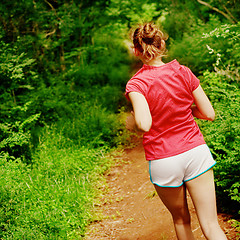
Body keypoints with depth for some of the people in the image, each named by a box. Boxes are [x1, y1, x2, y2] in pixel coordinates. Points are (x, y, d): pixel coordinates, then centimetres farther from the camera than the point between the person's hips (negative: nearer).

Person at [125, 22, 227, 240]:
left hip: (163, 162, -1)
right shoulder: (183, 72, -3)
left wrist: (133, 118, -5)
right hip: (195, 151, 2)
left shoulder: (136, 84, -11)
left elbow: (144, 124, -27)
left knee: (181, 220, 23)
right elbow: (209, 114, 0)